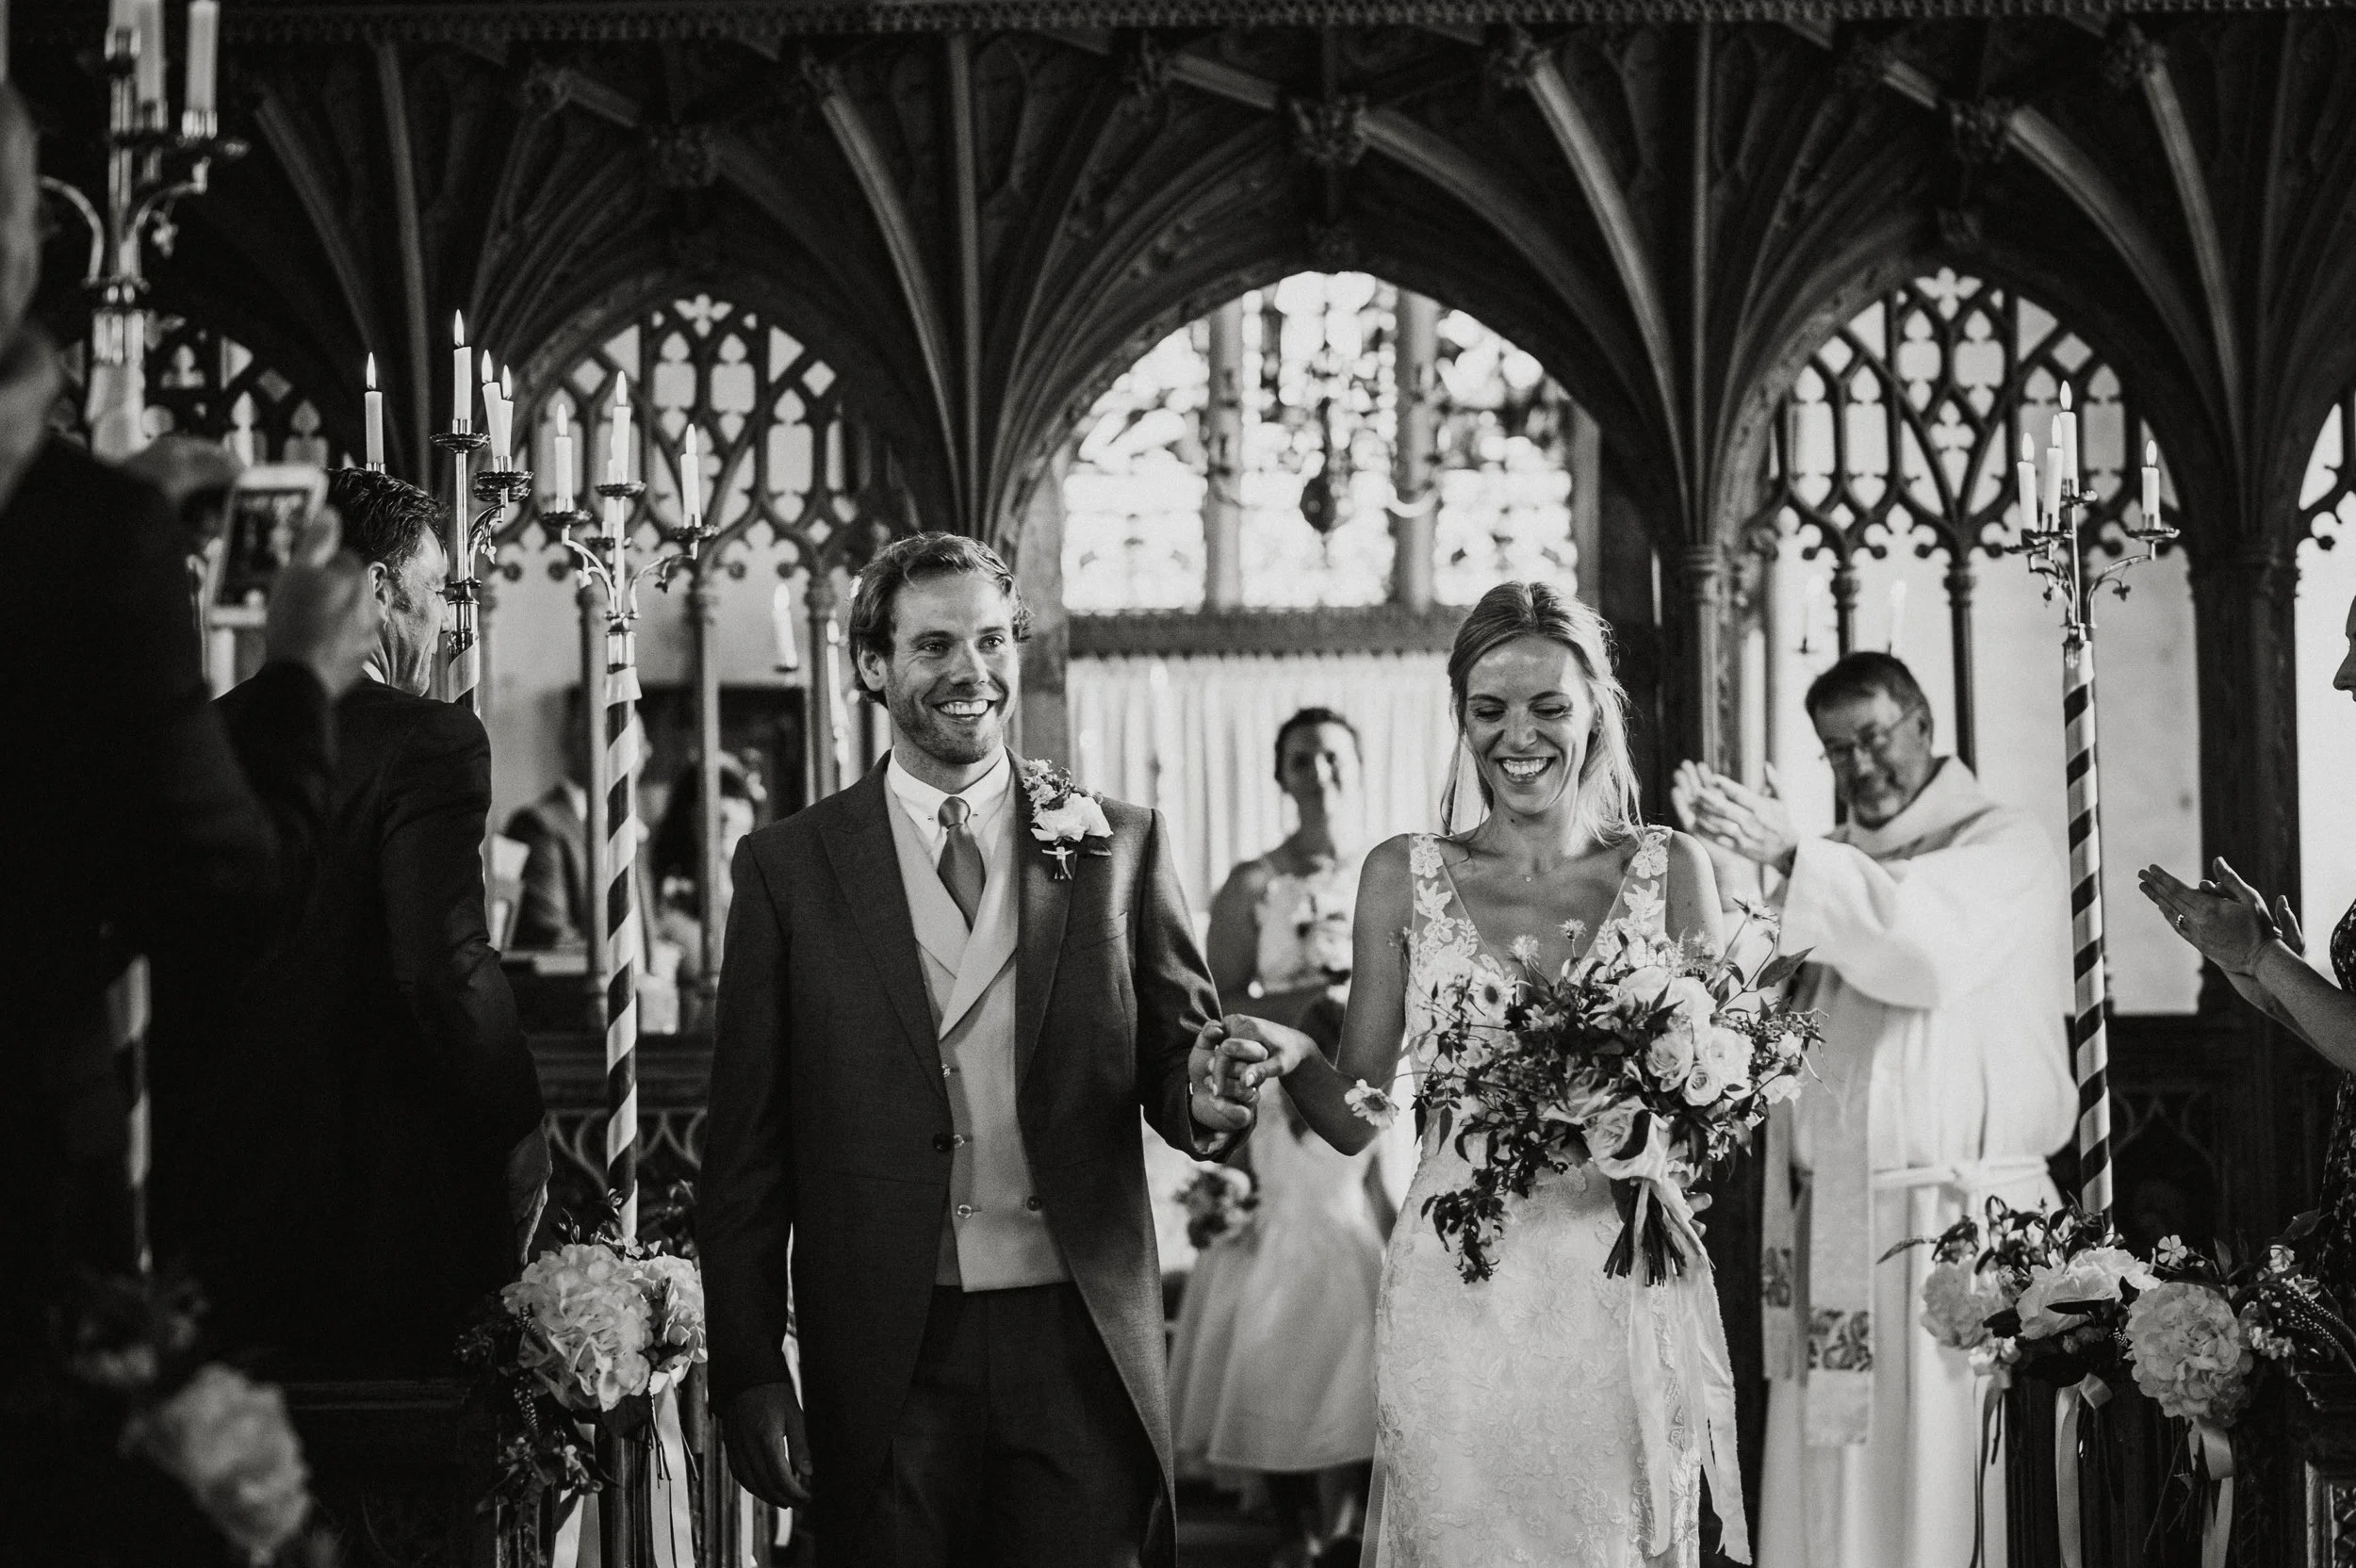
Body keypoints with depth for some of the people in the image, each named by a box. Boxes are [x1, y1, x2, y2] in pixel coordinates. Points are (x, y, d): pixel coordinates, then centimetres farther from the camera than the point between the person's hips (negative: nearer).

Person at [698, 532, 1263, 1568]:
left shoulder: (1118, 846, 6)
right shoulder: (788, 866, 3)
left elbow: (1175, 1052, 9)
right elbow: (746, 1145, 2)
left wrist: (1200, 1093, -15)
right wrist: (750, 1374, -3)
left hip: (1081, 1351, 1)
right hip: (886, 1361, -1)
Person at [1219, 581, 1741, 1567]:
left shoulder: (1672, 870, 5)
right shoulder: (1404, 877, 5)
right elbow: (1357, 1116, 5)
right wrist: (1292, 1058, -15)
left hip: (1626, 1292, 0)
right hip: (1457, 1295, 0)